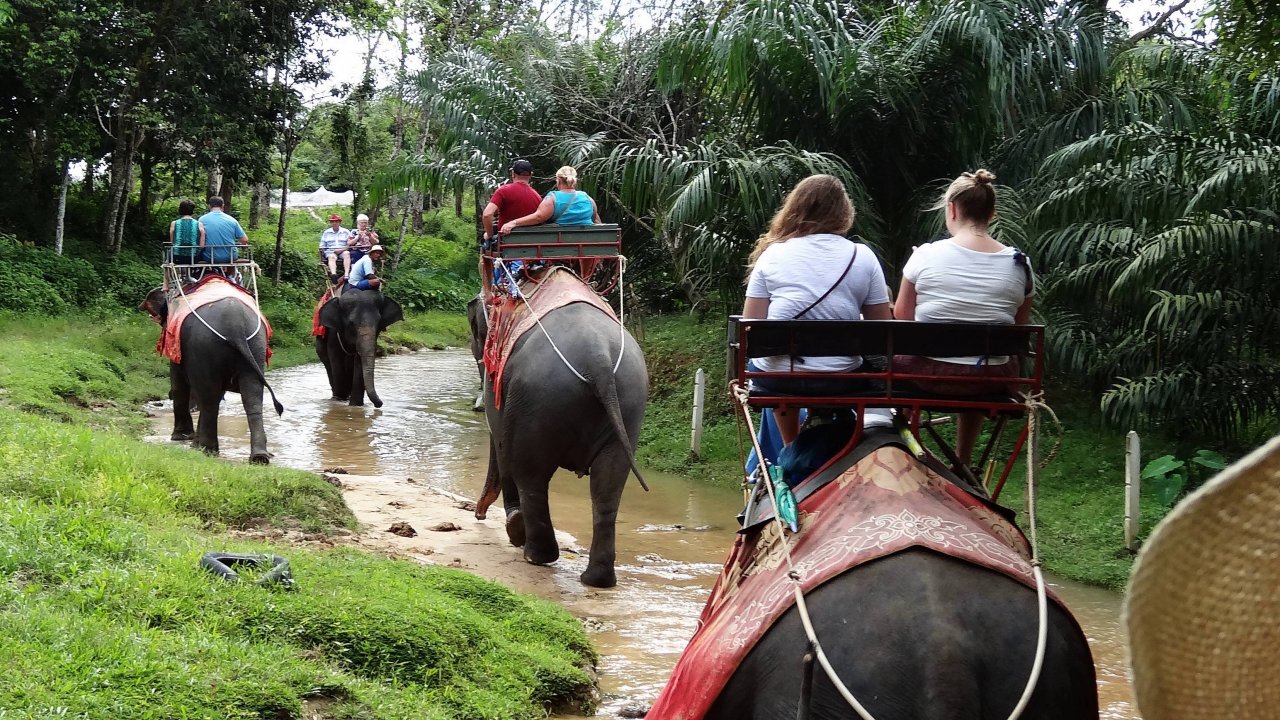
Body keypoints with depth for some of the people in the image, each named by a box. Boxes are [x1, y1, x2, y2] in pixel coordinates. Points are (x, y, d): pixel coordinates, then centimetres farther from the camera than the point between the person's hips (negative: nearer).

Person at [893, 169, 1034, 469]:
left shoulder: (925, 255, -8)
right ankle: (963, 463, 43)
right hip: (992, 381, 2)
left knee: (896, 349, 29)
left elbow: (902, 317, 3)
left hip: (927, 374, -2)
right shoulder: (1019, 264, -3)